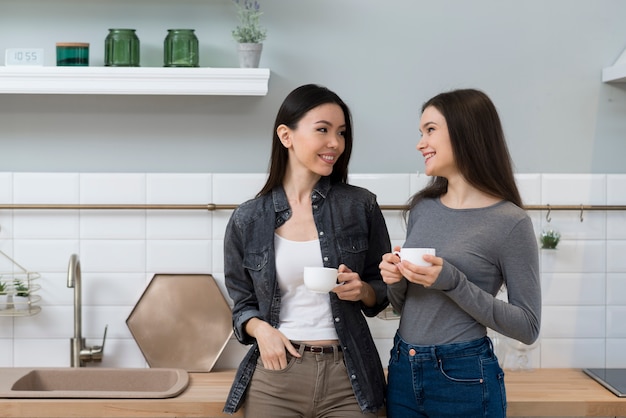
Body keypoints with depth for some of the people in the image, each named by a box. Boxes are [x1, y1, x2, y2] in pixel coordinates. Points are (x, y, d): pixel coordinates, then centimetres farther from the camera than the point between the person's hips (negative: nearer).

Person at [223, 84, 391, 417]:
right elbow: (243, 304, 8)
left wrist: (362, 291, -13)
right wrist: (260, 329, -12)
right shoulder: (248, 220, -1)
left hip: (347, 377, 0)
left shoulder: (360, 206, -2)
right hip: (275, 375, 0)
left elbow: (383, 289, 8)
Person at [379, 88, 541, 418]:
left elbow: (528, 327, -11)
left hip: (463, 378, -5)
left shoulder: (510, 222, -12)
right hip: (403, 370, 5)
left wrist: (452, 282, -21)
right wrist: (395, 279, -9)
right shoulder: (422, 207, 4)